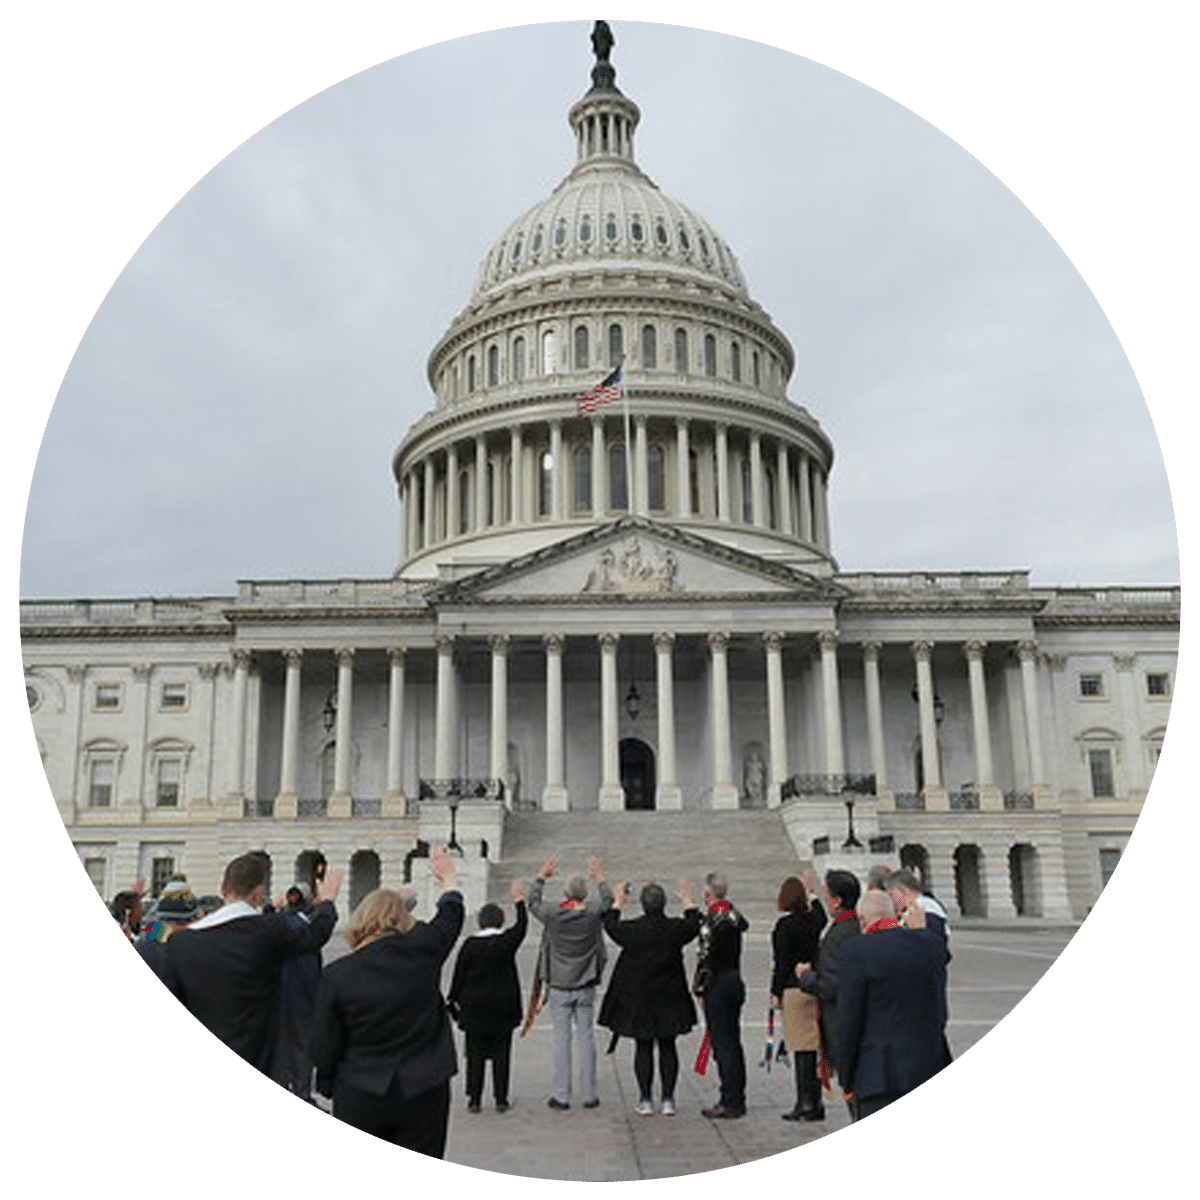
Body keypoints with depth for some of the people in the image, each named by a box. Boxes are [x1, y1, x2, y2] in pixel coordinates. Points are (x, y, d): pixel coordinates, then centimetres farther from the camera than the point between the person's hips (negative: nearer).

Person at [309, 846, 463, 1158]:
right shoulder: (422, 952, -7)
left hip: (359, 1098, 0)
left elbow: (323, 1048, -3)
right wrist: (449, 878, 34)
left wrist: (328, 1084, 16)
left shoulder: (337, 975, -9)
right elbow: (450, 918, 15)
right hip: (423, 1095, 0)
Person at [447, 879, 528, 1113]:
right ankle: (501, 1099, 10)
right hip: (503, 1007, 0)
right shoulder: (507, 941, -7)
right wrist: (518, 899, 21)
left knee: (475, 1054, 8)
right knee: (501, 1054, 7)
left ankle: (474, 1099, 10)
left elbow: (458, 975, -2)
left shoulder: (470, 944, -7)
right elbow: (522, 925, 12)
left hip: (475, 1007, 0)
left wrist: (453, 1001, 9)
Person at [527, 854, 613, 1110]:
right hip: (586, 988, 1)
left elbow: (533, 902, 8)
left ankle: (562, 1096, 6)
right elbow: (607, 899, 13)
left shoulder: (554, 915, -11)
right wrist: (599, 878, 22)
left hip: (559, 987, -1)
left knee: (562, 1040, 3)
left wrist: (541, 877, 17)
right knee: (586, 1038, 7)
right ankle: (589, 1094, 11)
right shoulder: (592, 914, -9)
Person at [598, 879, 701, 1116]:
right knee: (667, 1048, 10)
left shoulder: (631, 929, -12)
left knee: (642, 1048, 8)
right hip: (669, 999, 1)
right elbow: (694, 926, 13)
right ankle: (668, 1100, 11)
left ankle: (645, 1100, 11)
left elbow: (610, 926, 9)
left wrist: (618, 902, 23)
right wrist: (688, 902, 25)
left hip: (637, 999, -1)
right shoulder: (675, 928, -10)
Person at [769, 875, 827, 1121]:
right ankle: (814, 1103, 16)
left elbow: (782, 962, -13)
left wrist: (776, 993, -6)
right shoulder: (814, 919, 6)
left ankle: (805, 1103, 1)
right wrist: (812, 894, 46)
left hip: (794, 990, -7)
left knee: (802, 1048, -3)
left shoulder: (785, 925, -13)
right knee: (813, 1044, 11)